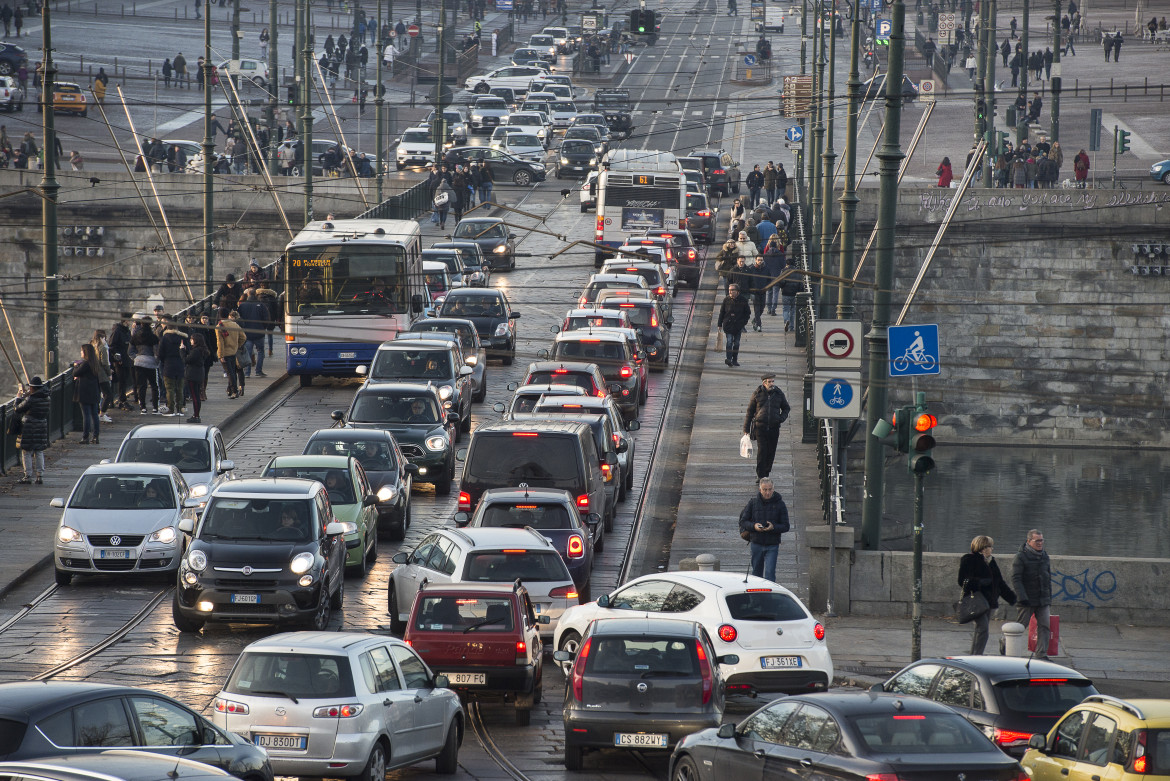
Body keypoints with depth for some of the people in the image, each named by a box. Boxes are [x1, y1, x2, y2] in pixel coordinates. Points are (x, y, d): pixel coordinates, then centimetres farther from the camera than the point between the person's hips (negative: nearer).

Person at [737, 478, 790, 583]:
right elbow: (743, 522, 3)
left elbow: (785, 526, 0)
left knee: (770, 573, -12)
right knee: (756, 573, 13)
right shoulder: (752, 502, 1)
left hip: (772, 546, -2)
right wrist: (753, 526, -17)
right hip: (756, 544, 2)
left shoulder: (780, 504, -2)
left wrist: (773, 527, -20)